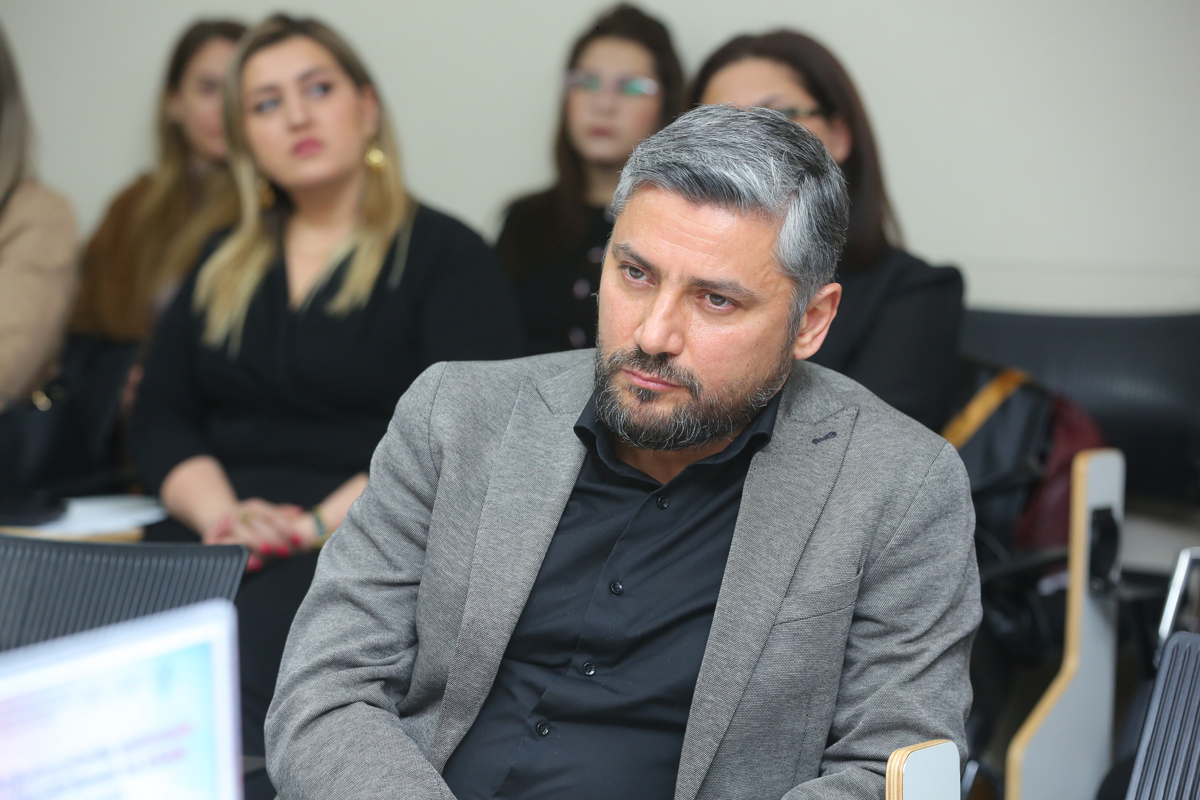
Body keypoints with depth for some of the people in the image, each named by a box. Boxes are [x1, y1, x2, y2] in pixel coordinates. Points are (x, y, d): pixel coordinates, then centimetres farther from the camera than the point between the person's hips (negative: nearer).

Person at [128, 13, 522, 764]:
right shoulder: (224, 266, 22)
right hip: (224, 536, 5)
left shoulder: (448, 255, 4)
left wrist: (315, 526, -16)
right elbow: (160, 420, 14)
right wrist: (219, 513, -7)